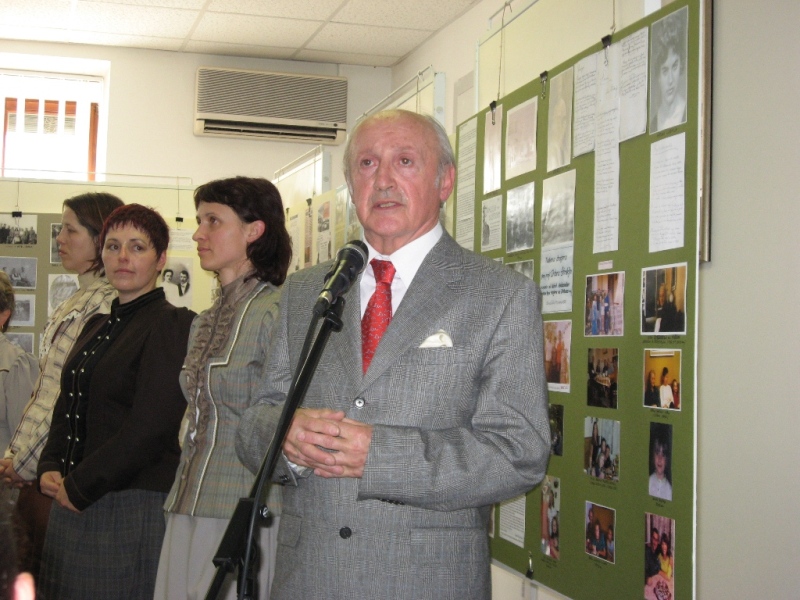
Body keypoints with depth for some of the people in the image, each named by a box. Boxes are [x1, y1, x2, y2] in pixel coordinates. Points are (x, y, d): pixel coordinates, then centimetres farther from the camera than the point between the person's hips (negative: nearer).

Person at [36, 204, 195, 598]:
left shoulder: (172, 325, -9)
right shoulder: (97, 327, 17)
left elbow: (150, 428, -16)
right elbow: (66, 410, 18)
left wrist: (79, 487, -13)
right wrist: (50, 471, 0)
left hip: (135, 507, -7)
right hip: (73, 507, 8)